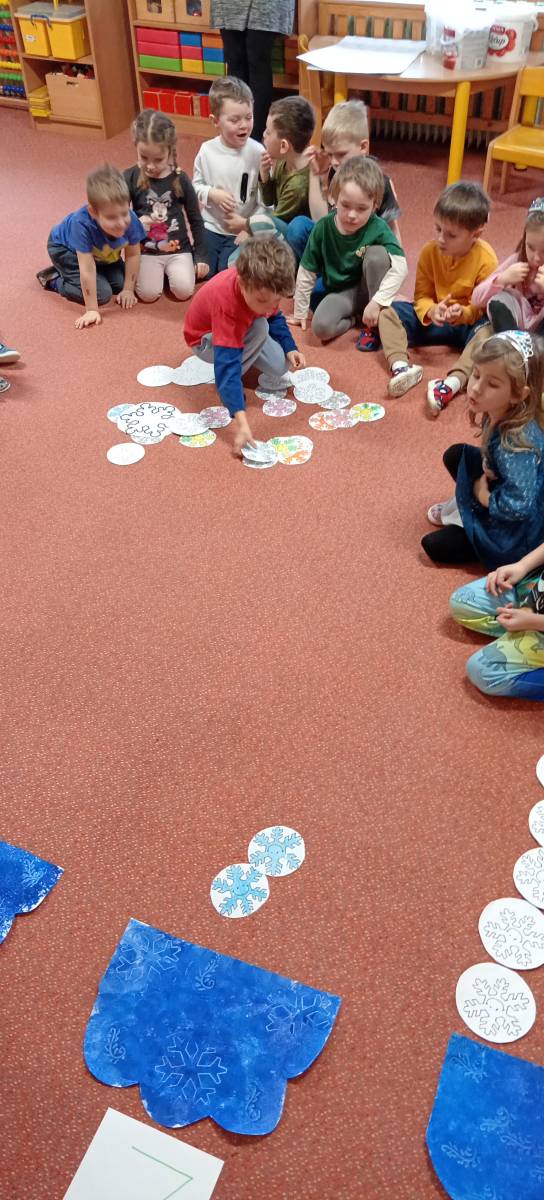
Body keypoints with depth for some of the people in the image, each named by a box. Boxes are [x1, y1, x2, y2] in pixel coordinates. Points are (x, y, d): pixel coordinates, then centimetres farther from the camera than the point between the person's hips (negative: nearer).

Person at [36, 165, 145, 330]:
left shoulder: (130, 220, -33)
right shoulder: (82, 224, -44)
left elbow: (133, 255, -16)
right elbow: (87, 270, -41)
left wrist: (128, 289, -14)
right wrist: (92, 310, -37)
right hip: (65, 248, -6)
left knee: (121, 283, 1)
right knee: (102, 294, -15)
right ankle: (54, 278, 8)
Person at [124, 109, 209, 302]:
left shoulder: (180, 179, -4)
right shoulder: (130, 178, -6)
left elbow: (196, 220, 4)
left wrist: (201, 256, 1)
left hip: (178, 248, 0)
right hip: (146, 250, 0)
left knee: (184, 291, -21)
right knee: (148, 294, -20)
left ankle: (168, 270, 13)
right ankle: (159, 270, 14)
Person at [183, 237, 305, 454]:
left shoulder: (261, 285, -24)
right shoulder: (226, 304, -43)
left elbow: (274, 317, 0)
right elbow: (227, 363, -48)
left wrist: (290, 348, -13)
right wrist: (241, 421, -55)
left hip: (239, 329, 6)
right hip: (207, 340, -6)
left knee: (281, 365, -10)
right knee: (260, 328, -33)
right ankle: (229, 388, -16)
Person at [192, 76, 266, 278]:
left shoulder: (257, 153, -13)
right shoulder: (207, 150, -6)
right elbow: (196, 186, 5)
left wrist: (249, 225, -17)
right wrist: (212, 194, -14)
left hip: (243, 230, -2)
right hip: (212, 225, 3)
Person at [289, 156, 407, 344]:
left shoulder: (378, 229, -19)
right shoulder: (323, 228, -13)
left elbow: (400, 267, -28)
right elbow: (306, 273, -4)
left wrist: (377, 302, -35)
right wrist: (300, 312, 1)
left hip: (370, 287, 0)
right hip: (341, 293, 0)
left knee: (378, 253, -30)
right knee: (321, 327, -30)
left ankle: (377, 323, -17)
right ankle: (355, 317, 1)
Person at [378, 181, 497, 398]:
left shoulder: (486, 260, -17)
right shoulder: (430, 252, -8)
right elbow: (422, 296, -6)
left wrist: (463, 314, -36)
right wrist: (431, 311, -29)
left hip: (469, 323, -3)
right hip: (434, 319, 4)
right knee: (390, 310, -16)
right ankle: (400, 365, -40)